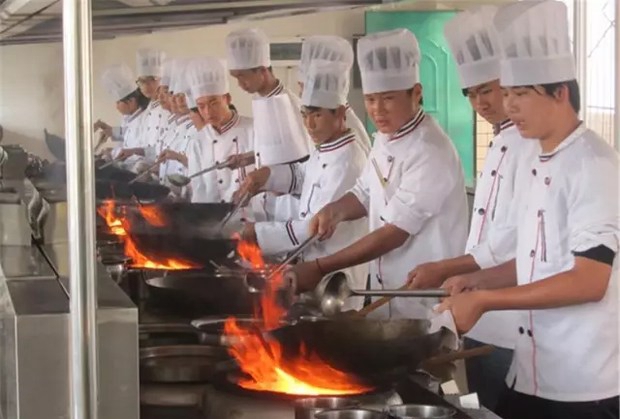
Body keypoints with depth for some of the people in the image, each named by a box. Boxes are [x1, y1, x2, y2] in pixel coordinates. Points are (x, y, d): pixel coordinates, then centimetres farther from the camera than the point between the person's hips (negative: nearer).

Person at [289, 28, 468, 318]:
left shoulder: (431, 153, -22)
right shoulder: (385, 138, 5)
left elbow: (394, 233, -24)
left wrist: (320, 268, -22)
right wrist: (335, 210, -6)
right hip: (386, 294, 8)